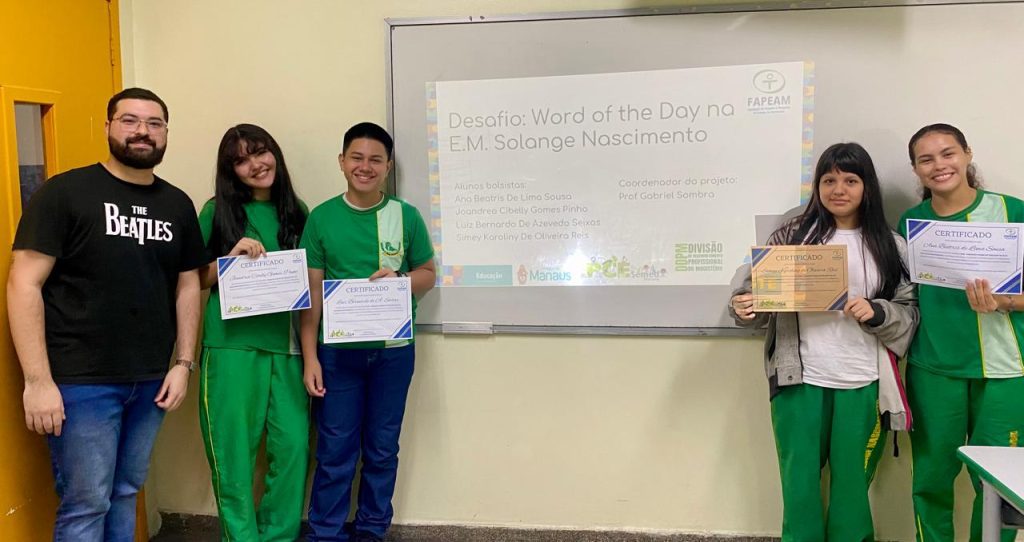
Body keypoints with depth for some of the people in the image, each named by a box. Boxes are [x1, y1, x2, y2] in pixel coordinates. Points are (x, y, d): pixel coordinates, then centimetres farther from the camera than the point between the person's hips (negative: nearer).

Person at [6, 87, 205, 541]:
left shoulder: (178, 205, 8)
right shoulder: (64, 192, -7)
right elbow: (23, 285, -10)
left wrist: (184, 363, 4)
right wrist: (38, 381, -15)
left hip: (151, 381, 5)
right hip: (81, 381, -4)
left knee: (126, 493, 16)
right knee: (86, 504, 1)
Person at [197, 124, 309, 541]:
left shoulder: (297, 212, 10)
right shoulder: (218, 211, 2)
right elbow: (196, 280, 4)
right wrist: (232, 257, -13)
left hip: (288, 346, 3)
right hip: (233, 345, -2)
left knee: (294, 444, 2)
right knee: (234, 446, 3)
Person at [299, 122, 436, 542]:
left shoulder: (406, 216, 0)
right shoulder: (321, 218, -1)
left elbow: (428, 274, 8)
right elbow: (312, 292, 0)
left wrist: (400, 280, -15)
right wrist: (309, 357, -5)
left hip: (393, 350, 1)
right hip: (336, 350, -1)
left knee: (382, 449, 11)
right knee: (335, 451, 6)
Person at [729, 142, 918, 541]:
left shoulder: (889, 246, 6)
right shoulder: (791, 236, 3)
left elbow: (910, 314, 5)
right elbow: (757, 293, 2)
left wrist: (875, 313, -14)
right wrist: (743, 309, -20)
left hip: (863, 383, 1)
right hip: (799, 378, 0)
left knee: (851, 485, 13)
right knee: (799, 482, 8)